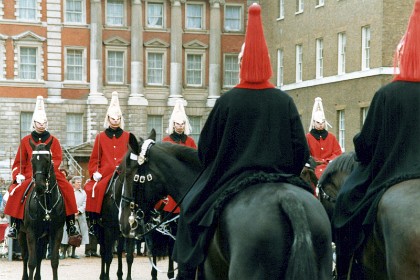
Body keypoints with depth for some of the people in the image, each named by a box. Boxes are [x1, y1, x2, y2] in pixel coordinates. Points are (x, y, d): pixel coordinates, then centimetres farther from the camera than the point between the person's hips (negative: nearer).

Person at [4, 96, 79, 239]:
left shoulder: (53, 140, 10)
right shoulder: (25, 141, 11)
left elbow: (58, 159, 1)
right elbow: (19, 162, 10)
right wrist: (18, 175, -7)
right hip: (30, 176, 0)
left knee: (67, 188, -22)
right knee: (16, 191, -25)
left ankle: (71, 223, -13)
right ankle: (14, 225, -16)